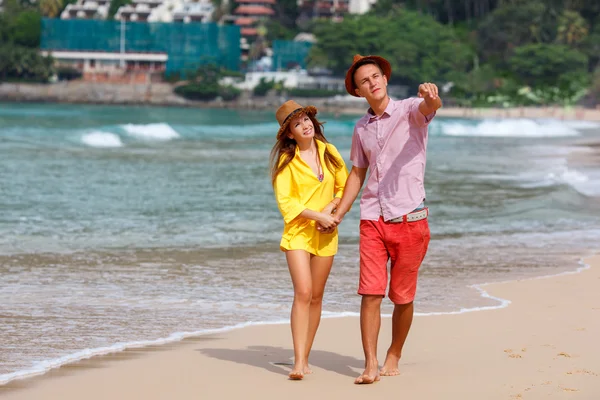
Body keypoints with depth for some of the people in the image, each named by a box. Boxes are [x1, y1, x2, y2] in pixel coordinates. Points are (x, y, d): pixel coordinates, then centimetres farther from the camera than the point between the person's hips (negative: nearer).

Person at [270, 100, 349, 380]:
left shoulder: (329, 152, 6)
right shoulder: (286, 160, -4)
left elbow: (344, 187, 12)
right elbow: (285, 201, -9)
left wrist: (331, 208, -7)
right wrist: (318, 216, -17)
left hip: (326, 233, 4)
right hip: (297, 231, -4)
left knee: (316, 296, 6)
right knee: (303, 293, -16)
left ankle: (305, 358, 15)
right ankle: (299, 362, -19)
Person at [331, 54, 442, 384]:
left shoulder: (409, 110, -3)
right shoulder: (361, 128, 13)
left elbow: (432, 107, -26)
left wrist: (430, 96, -51)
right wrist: (337, 215, 14)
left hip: (409, 218, -3)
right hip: (372, 220, 3)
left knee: (402, 297, 5)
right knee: (370, 293, -8)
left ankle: (394, 356, 24)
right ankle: (370, 364, -6)